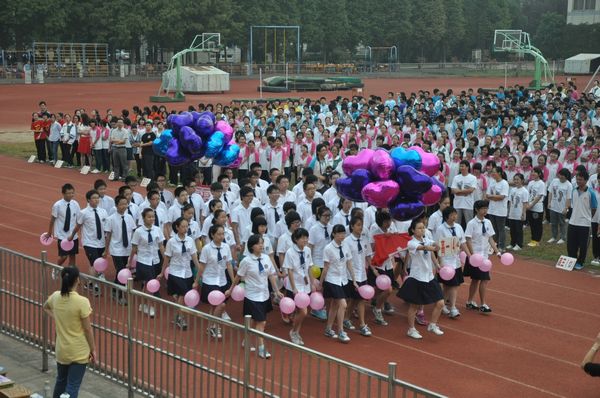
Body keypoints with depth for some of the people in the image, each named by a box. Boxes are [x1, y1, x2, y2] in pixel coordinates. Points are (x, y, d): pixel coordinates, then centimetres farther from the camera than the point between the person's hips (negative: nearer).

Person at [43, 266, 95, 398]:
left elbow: (46, 307, 20)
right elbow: (87, 329, -15)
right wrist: (93, 349, -5)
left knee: (61, 381, 24)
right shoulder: (82, 302, -22)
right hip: (79, 352, -5)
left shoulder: (55, 297, -5)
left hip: (61, 350, 5)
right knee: (73, 386, 0)